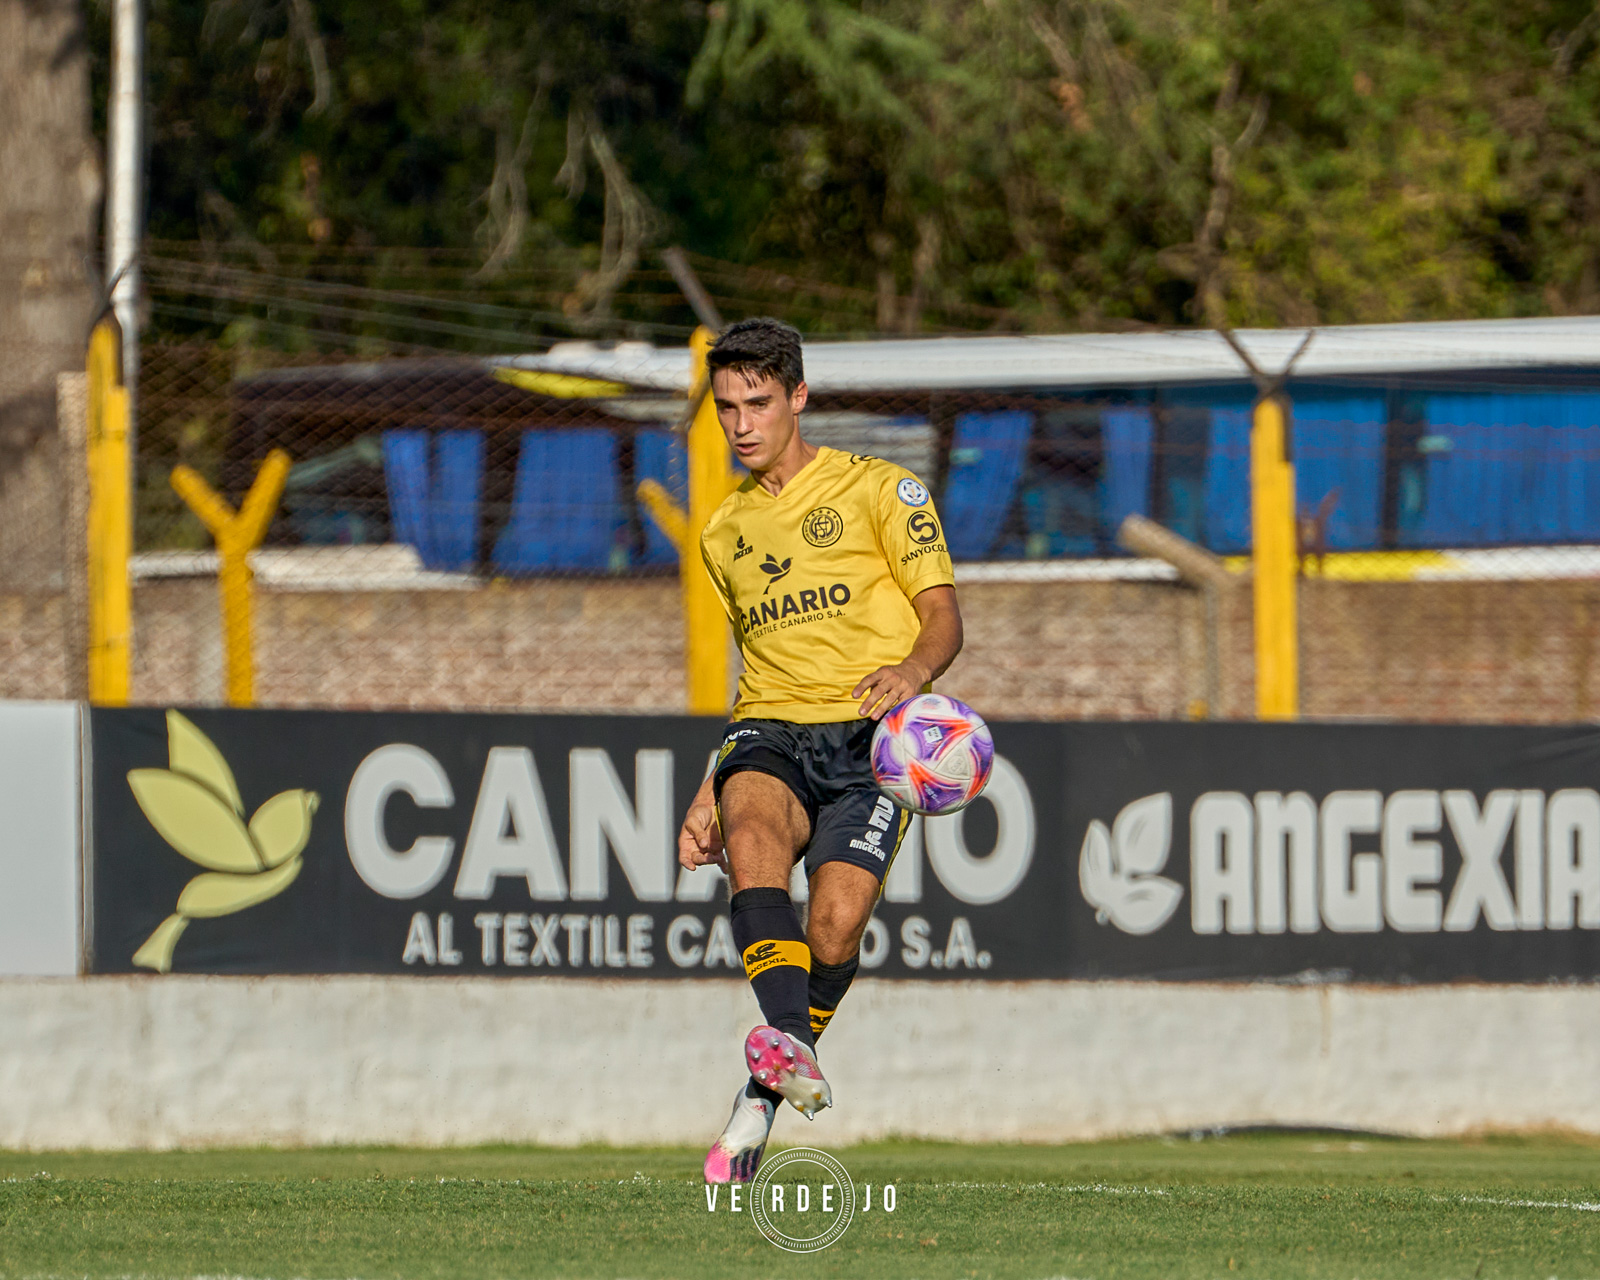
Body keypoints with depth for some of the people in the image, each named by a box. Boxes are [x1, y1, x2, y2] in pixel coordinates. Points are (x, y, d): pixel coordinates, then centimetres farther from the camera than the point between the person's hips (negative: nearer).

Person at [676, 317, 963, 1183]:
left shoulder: (879, 490, 6)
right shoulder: (725, 533, 22)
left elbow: (943, 619, 0)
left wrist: (914, 668, -23)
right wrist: (714, 793, 24)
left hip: (869, 737, -3)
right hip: (769, 735, 3)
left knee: (836, 924, -24)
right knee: (751, 833, -34)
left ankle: (761, 1100, -4)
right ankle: (790, 1045, -50)